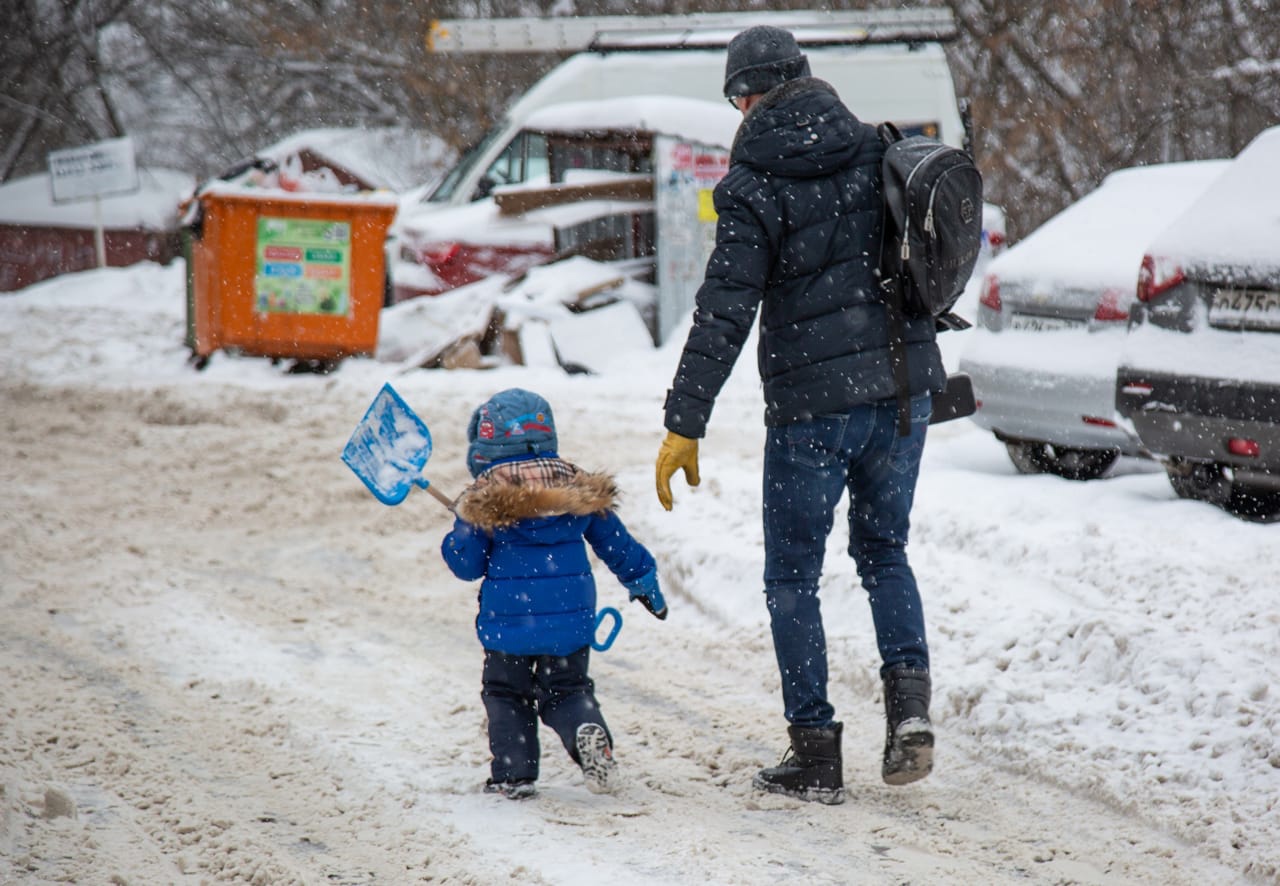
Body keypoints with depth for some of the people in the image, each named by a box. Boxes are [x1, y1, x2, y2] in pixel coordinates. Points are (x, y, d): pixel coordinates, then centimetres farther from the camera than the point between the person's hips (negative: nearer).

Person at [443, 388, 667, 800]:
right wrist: (644, 581, 28)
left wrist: (454, 540, 19)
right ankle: (586, 728, -18)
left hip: (509, 621, -3)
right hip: (570, 619, 3)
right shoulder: (579, 490, 5)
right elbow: (617, 545, 14)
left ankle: (513, 773, 5)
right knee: (566, 690, 13)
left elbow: (467, 564, -2)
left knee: (506, 693, 13)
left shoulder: (483, 502, -7)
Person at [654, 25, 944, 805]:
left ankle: (815, 754, 8)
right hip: (904, 387, 5)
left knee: (794, 576, 8)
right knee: (884, 551, 21)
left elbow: (724, 314, -15)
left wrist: (685, 425, -13)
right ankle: (910, 701, -1)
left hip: (812, 404, -5)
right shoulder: (881, 154, 4)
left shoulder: (755, 186, -11)